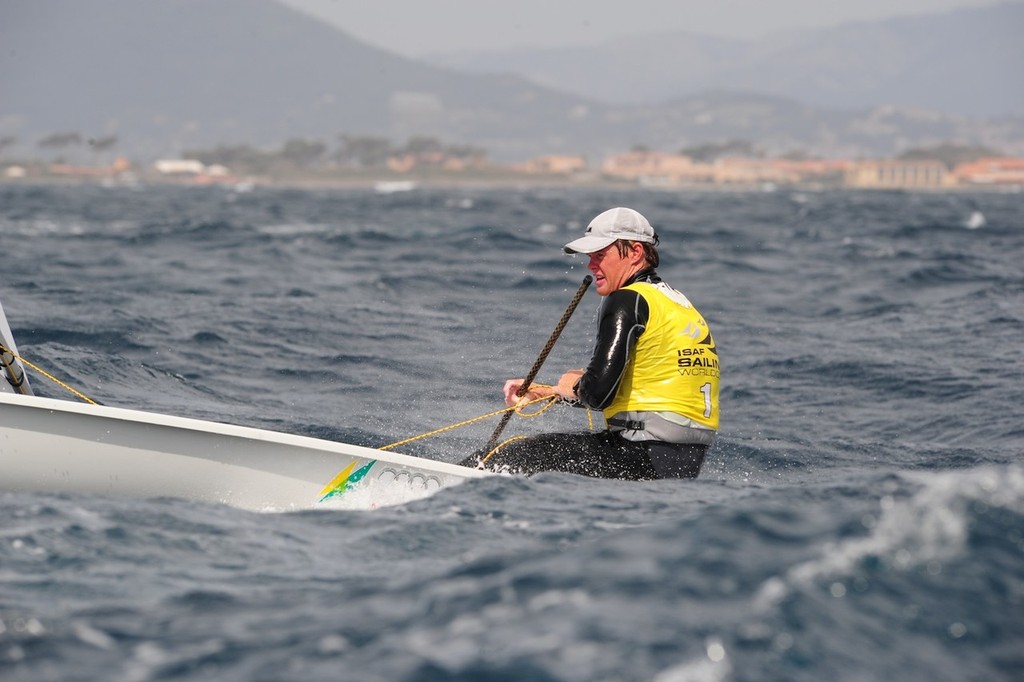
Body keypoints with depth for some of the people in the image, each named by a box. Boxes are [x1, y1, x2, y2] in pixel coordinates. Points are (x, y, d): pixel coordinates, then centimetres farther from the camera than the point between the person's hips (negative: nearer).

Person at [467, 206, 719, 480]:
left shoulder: (627, 301, -9)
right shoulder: (677, 302, 21)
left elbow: (598, 393, -18)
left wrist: (575, 388, 5)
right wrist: (546, 392, 27)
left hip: (647, 456, -10)